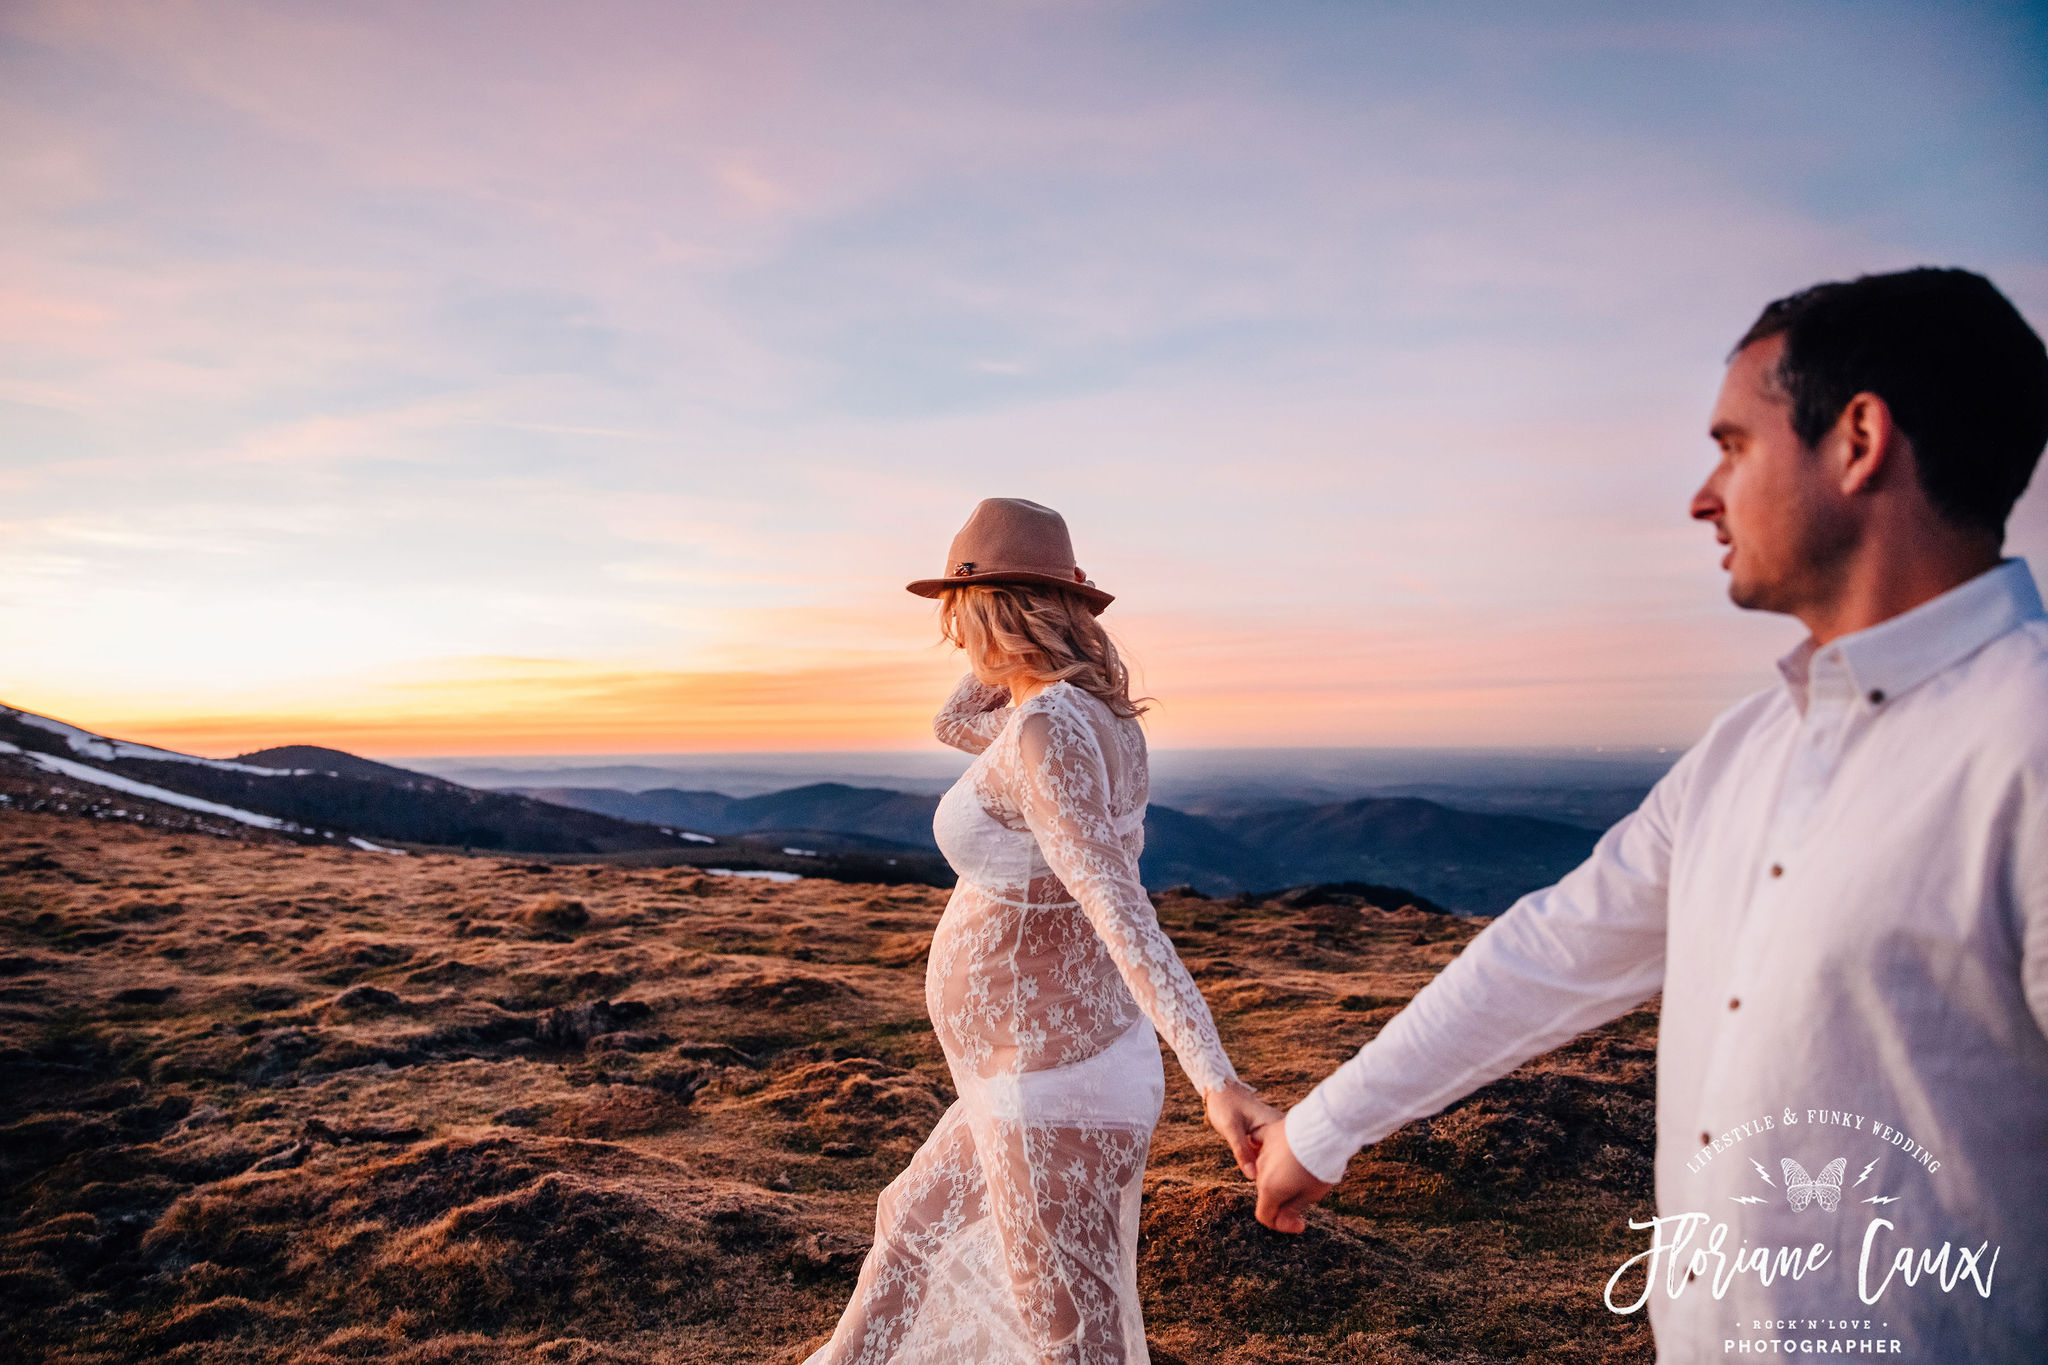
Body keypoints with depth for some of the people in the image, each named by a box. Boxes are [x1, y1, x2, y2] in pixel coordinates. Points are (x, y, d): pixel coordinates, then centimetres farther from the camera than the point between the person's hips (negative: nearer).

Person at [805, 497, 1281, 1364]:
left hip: (1054, 1099, -10)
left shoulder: (1047, 732, -24)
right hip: (1055, 1068, 10)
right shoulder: (1096, 715, 5)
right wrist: (1053, 612, 9)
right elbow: (952, 727, 21)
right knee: (913, 1229, 30)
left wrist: (1217, 1080, -42)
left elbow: (1120, 911, -35)